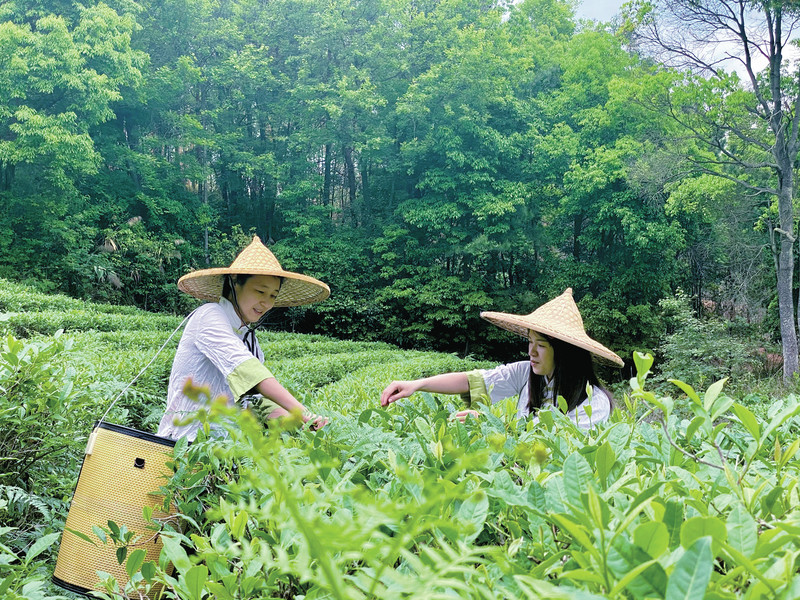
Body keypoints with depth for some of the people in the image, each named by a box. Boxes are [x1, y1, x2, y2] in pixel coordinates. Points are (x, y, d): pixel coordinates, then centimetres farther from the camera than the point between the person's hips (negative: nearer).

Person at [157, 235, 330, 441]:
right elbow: (246, 368, -25)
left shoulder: (248, 335, 14)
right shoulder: (209, 315, -9)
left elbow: (257, 400, 5)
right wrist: (303, 413, -33)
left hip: (225, 435, 7)